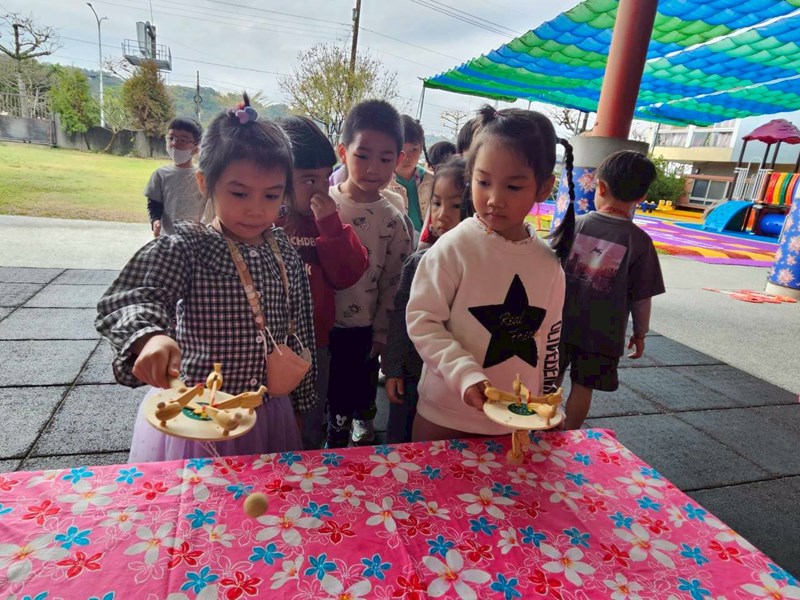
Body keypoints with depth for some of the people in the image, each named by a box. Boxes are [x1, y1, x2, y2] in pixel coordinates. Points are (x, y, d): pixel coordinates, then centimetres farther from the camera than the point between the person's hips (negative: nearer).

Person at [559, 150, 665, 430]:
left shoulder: (574, 225, -9)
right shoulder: (639, 241, -11)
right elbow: (641, 298, -7)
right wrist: (639, 333, 8)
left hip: (560, 322, 2)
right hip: (601, 332, -2)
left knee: (551, 380, 18)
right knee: (582, 387, 12)